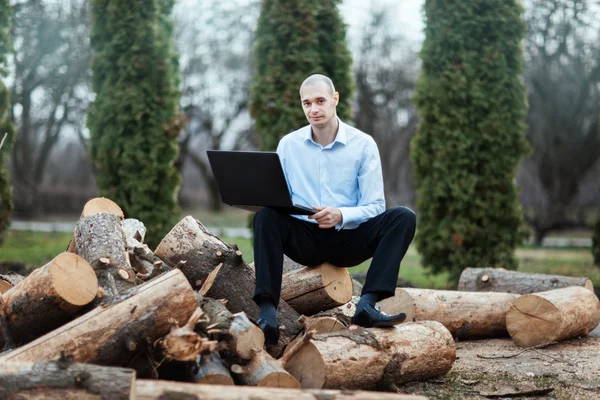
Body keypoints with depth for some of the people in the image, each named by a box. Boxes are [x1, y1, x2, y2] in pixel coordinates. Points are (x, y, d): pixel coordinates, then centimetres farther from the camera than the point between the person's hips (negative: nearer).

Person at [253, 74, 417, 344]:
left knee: (403, 218, -24)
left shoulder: (363, 144, -1)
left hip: (348, 240, 0)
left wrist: (341, 215, -25)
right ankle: (267, 311, -39)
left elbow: (374, 206, -5)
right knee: (266, 216, -29)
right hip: (304, 239, 1)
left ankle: (367, 304, -39)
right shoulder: (288, 144, 5)